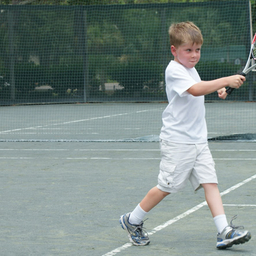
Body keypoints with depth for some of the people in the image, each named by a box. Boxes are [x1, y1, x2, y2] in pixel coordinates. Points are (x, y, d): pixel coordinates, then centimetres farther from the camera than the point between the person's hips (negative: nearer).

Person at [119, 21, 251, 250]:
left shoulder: (190, 69, 13)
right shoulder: (174, 70, -15)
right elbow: (195, 90, -32)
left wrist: (217, 89, 14)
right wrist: (225, 81, -37)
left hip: (198, 140, 8)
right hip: (177, 141, -8)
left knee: (210, 181, -4)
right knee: (167, 186, 0)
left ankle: (224, 231, -11)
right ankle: (132, 221, 18)